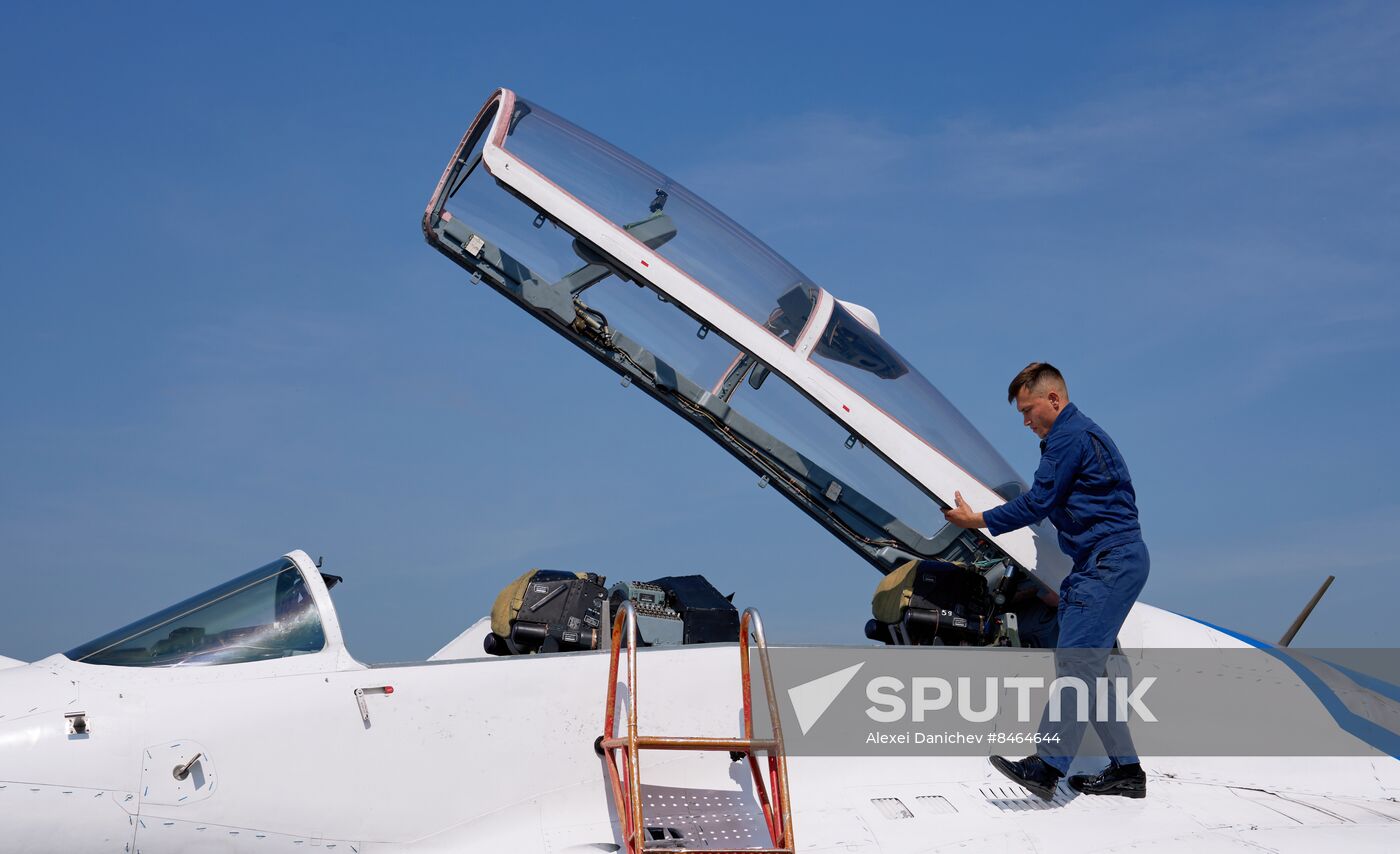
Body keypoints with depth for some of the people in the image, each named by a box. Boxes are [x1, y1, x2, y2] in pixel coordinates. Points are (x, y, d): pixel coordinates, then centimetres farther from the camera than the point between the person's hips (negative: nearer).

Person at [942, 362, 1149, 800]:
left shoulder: (1070, 436, -11)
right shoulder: (1079, 432, 23)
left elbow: (1039, 502, -12)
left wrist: (980, 520, -2)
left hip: (1109, 562, -11)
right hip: (1106, 563, 11)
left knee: (1075, 662, -16)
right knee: (1083, 666, 9)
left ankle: (1046, 765, -22)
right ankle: (1125, 769, 11)